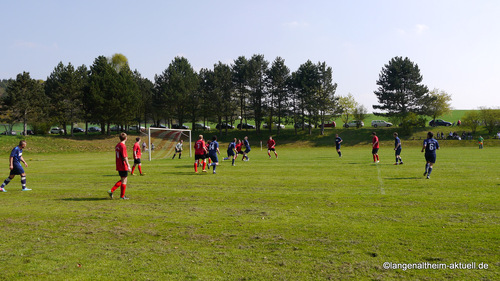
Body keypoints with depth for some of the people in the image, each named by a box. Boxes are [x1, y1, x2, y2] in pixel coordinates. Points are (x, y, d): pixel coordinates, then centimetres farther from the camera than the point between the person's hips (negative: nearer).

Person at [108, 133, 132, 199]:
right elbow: (125, 157, -20)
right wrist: (128, 166, -17)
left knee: (122, 180, 18)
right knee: (124, 181, 2)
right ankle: (122, 196, 9)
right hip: (123, 167, -9)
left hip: (119, 166, 9)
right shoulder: (123, 146, -16)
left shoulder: (117, 145, 12)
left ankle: (111, 191, 10)